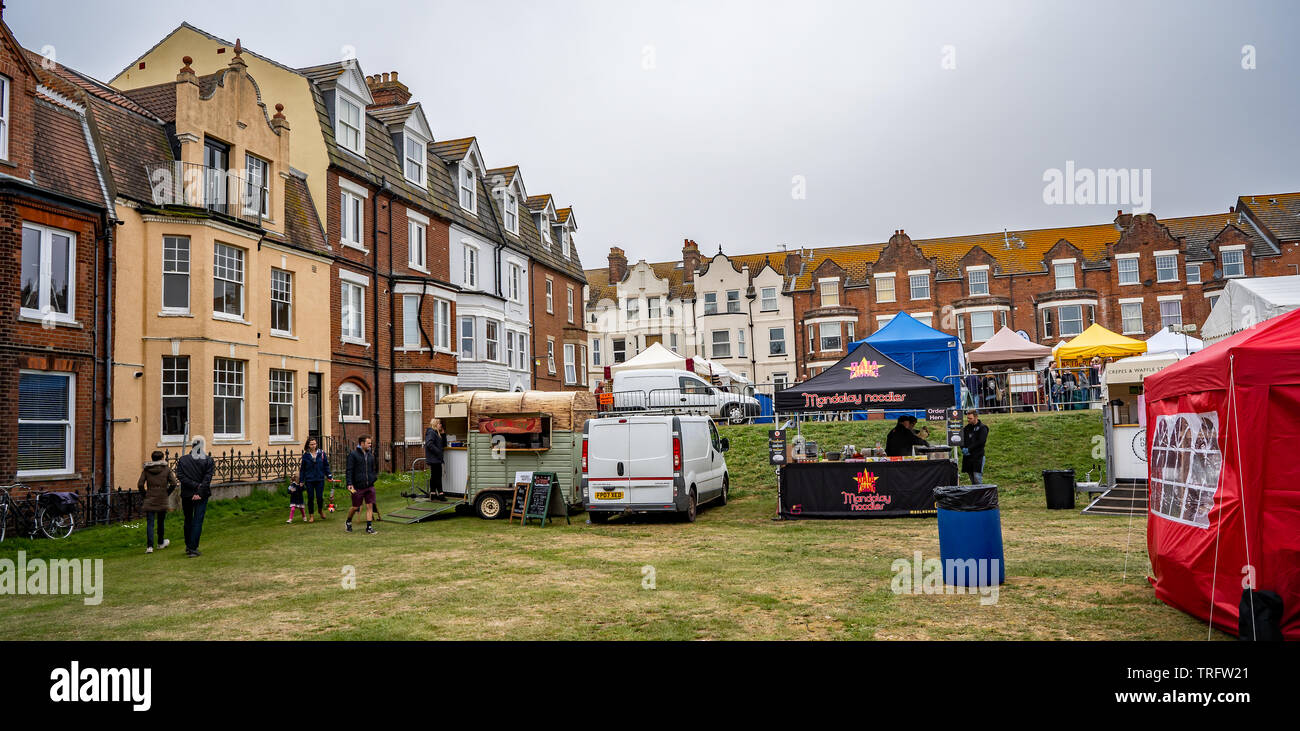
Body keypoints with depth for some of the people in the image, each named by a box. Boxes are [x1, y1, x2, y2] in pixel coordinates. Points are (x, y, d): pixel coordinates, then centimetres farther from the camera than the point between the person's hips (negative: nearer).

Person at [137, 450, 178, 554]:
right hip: (162, 500, -1)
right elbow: (173, 484, -7)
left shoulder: (146, 470, 4)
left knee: (149, 523, 0)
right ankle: (160, 543, 30)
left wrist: (146, 493, 11)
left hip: (149, 500, 1)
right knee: (160, 522, 15)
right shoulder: (167, 469, -1)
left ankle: (149, 546, -8)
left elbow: (140, 484, -3)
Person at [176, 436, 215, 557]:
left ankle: (188, 547, 25)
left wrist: (195, 485, -12)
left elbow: (180, 476, -9)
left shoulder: (182, 460, 2)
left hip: (186, 494, 2)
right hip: (202, 495, -2)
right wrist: (200, 492, -14)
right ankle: (193, 548, -6)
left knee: (188, 520, 16)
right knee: (198, 521, 0)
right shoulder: (209, 460, -3)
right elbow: (207, 479, -12)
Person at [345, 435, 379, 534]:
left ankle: (369, 527, 6)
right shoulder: (353, 455, -6)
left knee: (370, 506, 0)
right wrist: (349, 484, -17)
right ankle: (348, 522, 32)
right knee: (355, 507, 6)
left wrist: (374, 477, 8)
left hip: (369, 486, 4)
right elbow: (349, 470, -9)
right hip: (358, 487, -4)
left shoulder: (370, 455, 11)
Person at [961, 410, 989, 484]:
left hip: (978, 456, -6)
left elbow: (981, 442, -12)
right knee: (972, 480, 9)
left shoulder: (982, 428, -3)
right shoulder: (966, 428, 15)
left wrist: (968, 449, -13)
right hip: (967, 457, 6)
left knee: (977, 480, -12)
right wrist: (963, 449, -6)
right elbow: (962, 440, 14)